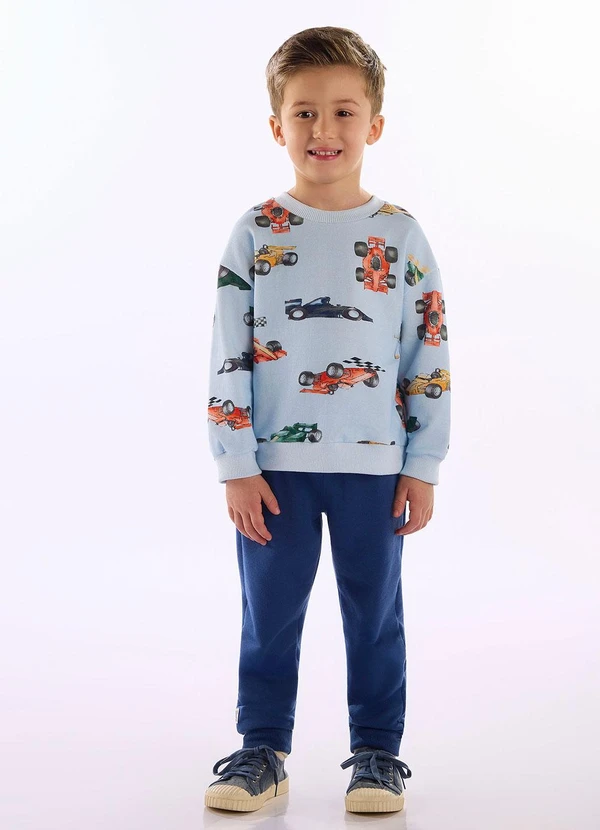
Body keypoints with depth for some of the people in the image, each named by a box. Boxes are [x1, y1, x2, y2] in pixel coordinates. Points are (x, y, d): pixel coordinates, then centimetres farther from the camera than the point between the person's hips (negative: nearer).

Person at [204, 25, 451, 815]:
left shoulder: (400, 234, 2)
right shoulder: (256, 232, 0)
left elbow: (430, 358, 3)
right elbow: (228, 358, -1)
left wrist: (423, 467, 0)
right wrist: (237, 466, -6)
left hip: (374, 462, 0)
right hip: (275, 462, 0)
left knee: (374, 612, 9)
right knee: (269, 613, 7)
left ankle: (377, 751, 22)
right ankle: (262, 748, 22)